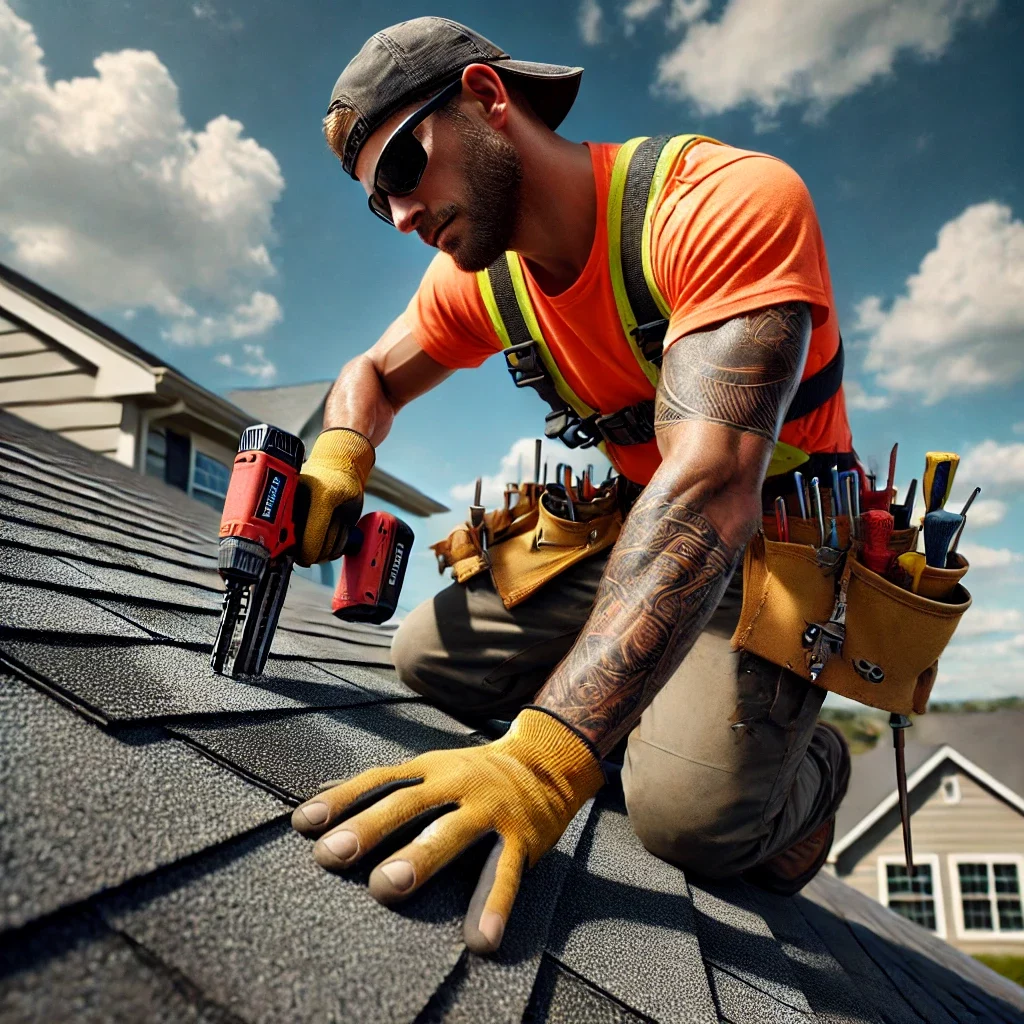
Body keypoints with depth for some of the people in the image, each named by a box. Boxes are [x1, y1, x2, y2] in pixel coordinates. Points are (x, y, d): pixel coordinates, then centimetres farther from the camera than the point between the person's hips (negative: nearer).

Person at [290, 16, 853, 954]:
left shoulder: (733, 202, -27)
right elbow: (373, 377, 12)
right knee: (429, 656, -5)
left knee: (691, 807, -27)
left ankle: (811, 769, 10)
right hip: (633, 529, 6)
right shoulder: (474, 281, -3)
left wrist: (549, 751, -48)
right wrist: (337, 462, -14)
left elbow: (711, 486, -39)